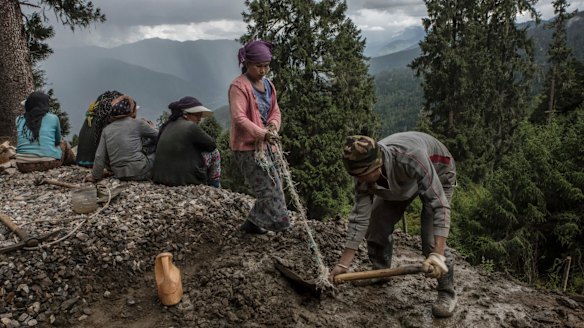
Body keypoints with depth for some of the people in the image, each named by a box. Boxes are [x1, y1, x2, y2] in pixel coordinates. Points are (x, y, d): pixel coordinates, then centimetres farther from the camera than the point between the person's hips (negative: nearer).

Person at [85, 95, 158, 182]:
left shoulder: (106, 129, 7)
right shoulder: (137, 123, -5)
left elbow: (99, 156, 4)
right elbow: (157, 136, 8)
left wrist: (95, 176, 14)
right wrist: (151, 127, 30)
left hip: (120, 175, 5)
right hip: (139, 172, -5)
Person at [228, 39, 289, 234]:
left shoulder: (268, 85, 12)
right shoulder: (239, 86, -14)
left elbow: (275, 111, 15)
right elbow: (239, 118, -22)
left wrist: (273, 126, -8)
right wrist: (262, 133, -30)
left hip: (264, 144, 9)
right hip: (246, 146, -9)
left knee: (273, 185, 12)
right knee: (267, 187, -8)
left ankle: (253, 223, 24)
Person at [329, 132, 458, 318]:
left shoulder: (411, 157, -45)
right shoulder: (365, 174, -27)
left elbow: (438, 204, -43)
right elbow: (360, 218, -22)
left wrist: (438, 254, -51)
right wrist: (343, 264, -22)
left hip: (438, 174, -5)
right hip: (398, 183, 5)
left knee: (431, 240, -18)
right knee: (376, 224, -1)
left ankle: (447, 293, 4)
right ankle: (380, 271, 25)